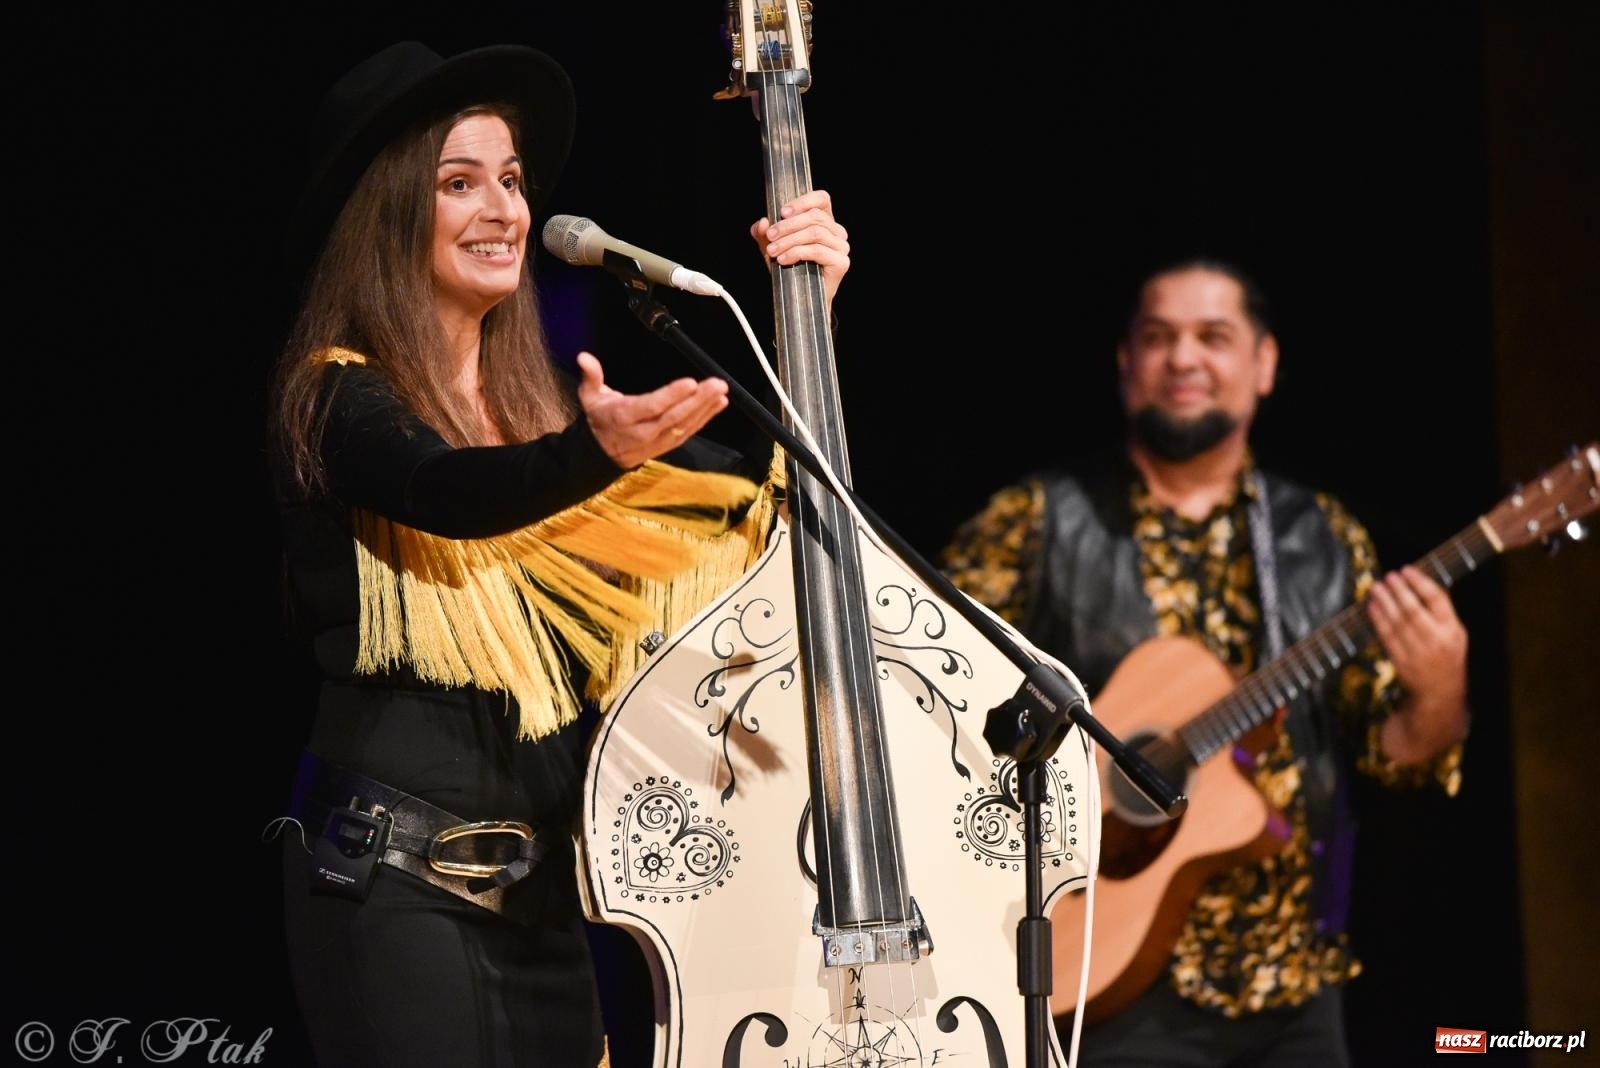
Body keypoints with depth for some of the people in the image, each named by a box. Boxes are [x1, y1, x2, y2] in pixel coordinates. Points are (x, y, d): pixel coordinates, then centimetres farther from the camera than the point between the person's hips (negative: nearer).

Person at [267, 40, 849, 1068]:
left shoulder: (537, 402, 14)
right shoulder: (336, 398, -6)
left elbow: (763, 488, 11)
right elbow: (446, 492, -29)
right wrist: (597, 452, -46)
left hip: (547, 884, 7)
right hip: (398, 878, -6)